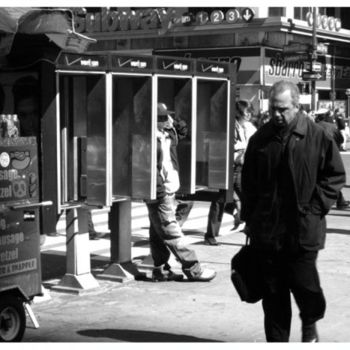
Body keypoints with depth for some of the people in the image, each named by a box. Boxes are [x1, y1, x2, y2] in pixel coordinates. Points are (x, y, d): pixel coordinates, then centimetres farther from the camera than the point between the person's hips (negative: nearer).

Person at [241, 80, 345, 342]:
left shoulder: (317, 136, -3)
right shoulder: (260, 139, 6)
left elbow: (336, 174, 2)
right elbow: (248, 182, 12)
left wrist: (317, 205, -7)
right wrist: (249, 218, 9)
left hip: (303, 229, -3)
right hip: (266, 230, 3)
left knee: (304, 282, 0)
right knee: (273, 292, 7)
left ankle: (310, 323, 33)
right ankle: (277, 340, 21)